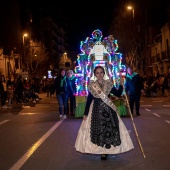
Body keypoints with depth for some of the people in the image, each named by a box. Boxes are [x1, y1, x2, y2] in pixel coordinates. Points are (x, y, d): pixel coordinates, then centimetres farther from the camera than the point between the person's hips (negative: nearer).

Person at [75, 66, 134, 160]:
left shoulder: (109, 84, 1)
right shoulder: (92, 85, -1)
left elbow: (118, 94, 1)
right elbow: (89, 100, 1)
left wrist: (121, 85, -12)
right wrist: (86, 114, 0)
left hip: (108, 110, 1)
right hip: (96, 110, -1)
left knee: (109, 129, 1)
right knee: (97, 130, 1)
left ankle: (106, 150, 11)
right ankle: (100, 150, 10)